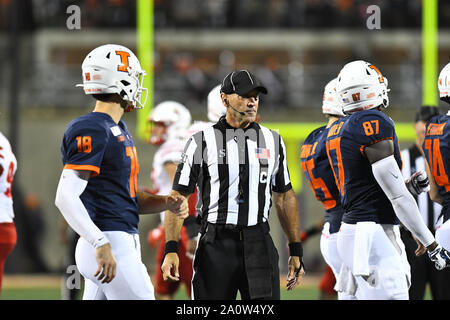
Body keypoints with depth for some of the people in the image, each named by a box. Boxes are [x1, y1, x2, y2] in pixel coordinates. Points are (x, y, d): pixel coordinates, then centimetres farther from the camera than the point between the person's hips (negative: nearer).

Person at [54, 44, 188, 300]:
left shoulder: (119, 131, 19)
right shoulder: (91, 131, -13)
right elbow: (66, 197, -21)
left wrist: (167, 203, 6)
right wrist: (101, 244, -27)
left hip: (124, 243, 10)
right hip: (111, 246, -10)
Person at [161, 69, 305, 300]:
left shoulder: (273, 141, 10)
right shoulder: (202, 142, 0)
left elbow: (285, 197, 17)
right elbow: (178, 197, 0)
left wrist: (296, 251, 13)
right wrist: (171, 250, -9)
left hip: (258, 244, 2)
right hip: (216, 244, -2)